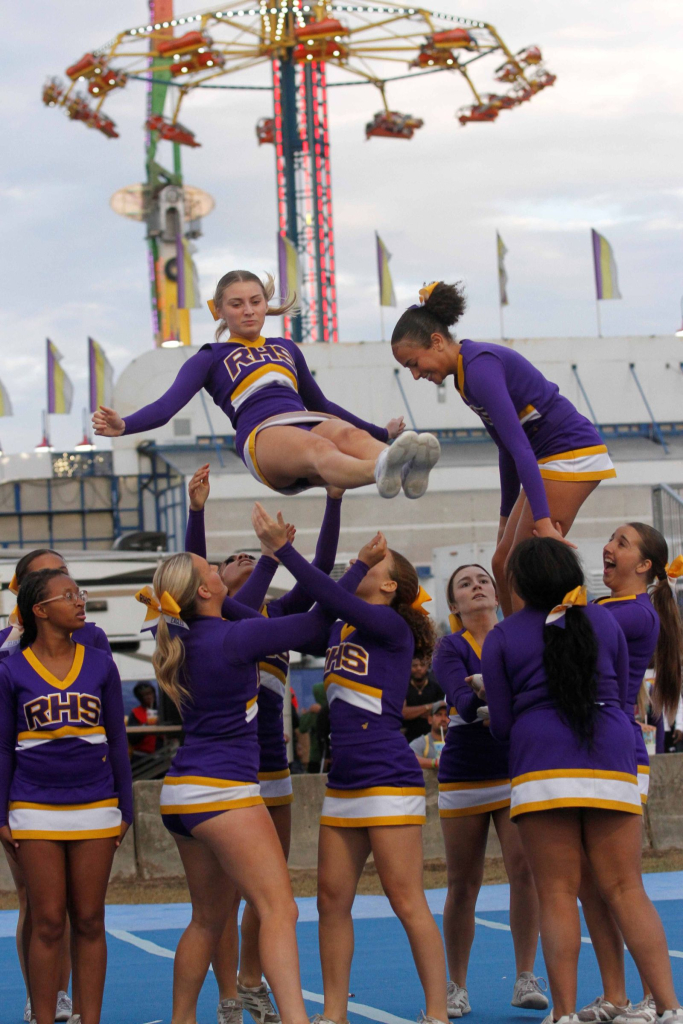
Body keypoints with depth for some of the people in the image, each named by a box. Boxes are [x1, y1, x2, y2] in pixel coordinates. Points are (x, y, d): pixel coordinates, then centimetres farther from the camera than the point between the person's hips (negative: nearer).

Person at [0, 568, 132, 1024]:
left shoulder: (100, 665, 6)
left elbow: (117, 740, 10)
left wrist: (126, 808, 8)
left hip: (95, 809, 2)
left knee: (89, 922, 4)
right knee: (47, 922, -1)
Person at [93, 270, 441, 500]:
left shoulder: (286, 348, 35)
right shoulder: (210, 358, 20)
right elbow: (167, 405, 5)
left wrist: (382, 432, 48)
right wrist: (122, 425, -16)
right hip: (262, 434, -4)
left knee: (348, 433, -36)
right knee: (318, 448, -41)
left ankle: (408, 471, -69)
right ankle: (381, 470, -75)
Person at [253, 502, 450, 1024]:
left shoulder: (391, 626, -8)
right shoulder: (338, 630, 14)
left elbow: (334, 598, -19)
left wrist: (282, 547, -22)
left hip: (389, 781, -8)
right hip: (342, 785, 8)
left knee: (407, 902, -6)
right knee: (332, 900, 7)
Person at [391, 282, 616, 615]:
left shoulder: (480, 368, -19)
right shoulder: (467, 370, 11)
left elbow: (519, 446, -26)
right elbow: (508, 447, 19)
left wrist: (542, 521, -30)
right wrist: (507, 517, 25)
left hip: (571, 453, -10)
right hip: (551, 460, 10)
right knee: (503, 563, 9)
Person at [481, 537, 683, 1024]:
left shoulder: (502, 638, 6)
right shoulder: (604, 620, 12)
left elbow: (501, 724, 5)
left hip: (542, 771, -2)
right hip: (612, 765, 2)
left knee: (558, 896, 0)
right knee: (626, 891, 2)